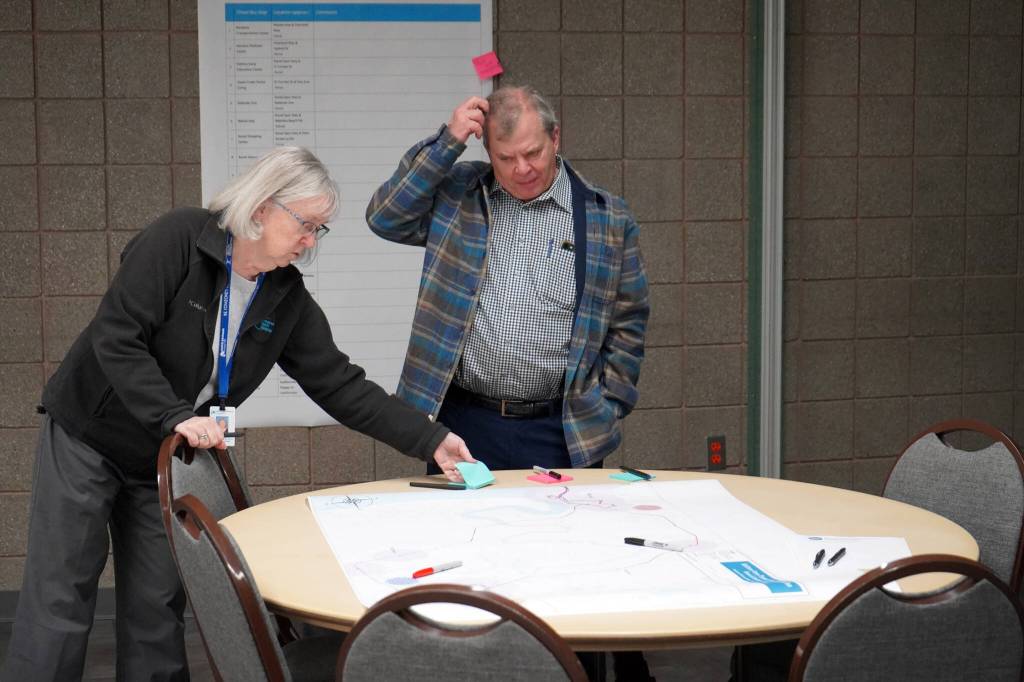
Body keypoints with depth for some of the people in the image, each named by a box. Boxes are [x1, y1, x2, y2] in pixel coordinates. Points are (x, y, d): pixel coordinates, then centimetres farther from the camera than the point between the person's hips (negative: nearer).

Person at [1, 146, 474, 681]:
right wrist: (175, 416, -32)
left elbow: (341, 386, -4)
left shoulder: (288, 299, -3)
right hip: (87, 438, -5)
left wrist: (430, 440, -13)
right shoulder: (178, 239, -19)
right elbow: (116, 338, -23)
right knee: (60, 601, -2)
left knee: (157, 611, 4)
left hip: (166, 460, 5)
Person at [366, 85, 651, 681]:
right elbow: (385, 218, -5)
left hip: (561, 432, -1)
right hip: (463, 422, 1)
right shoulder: (456, 194, 7)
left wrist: (607, 412, 1)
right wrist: (445, 143, -10)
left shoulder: (608, 219, 3)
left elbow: (628, 323, 6)